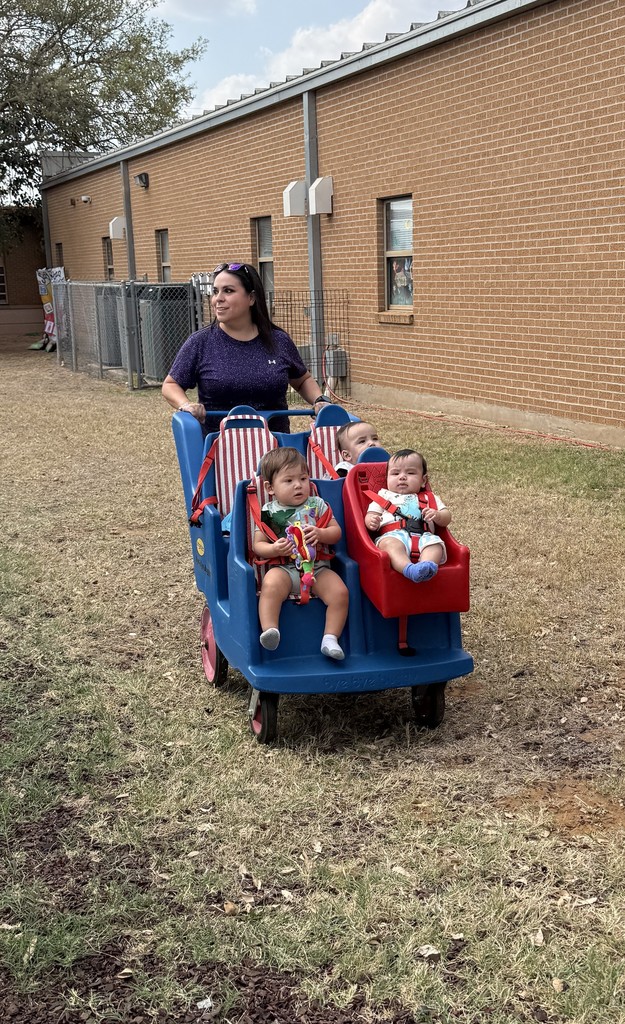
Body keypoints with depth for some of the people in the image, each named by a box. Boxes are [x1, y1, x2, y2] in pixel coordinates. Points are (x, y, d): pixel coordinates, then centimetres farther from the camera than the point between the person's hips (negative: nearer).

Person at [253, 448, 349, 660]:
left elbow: (336, 532, 10)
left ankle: (331, 638, -15)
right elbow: (258, 545, 3)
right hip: (284, 568, -2)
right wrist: (274, 549, -18)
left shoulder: (317, 504, 10)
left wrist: (320, 534, -12)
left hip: (317, 568, 2)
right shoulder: (268, 512, 5)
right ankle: (270, 631, -40)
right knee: (271, 585, -35)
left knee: (340, 592, -22)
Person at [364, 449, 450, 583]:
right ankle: (408, 569, -61)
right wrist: (371, 522, -5)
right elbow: (370, 515, 21)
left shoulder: (429, 498, 32)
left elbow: (447, 518, 25)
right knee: (389, 543, -39)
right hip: (393, 535, -2)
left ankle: (427, 565, -59)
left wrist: (437, 516, 0)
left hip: (423, 536, 2)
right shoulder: (383, 497, 30)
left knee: (435, 543, -33)